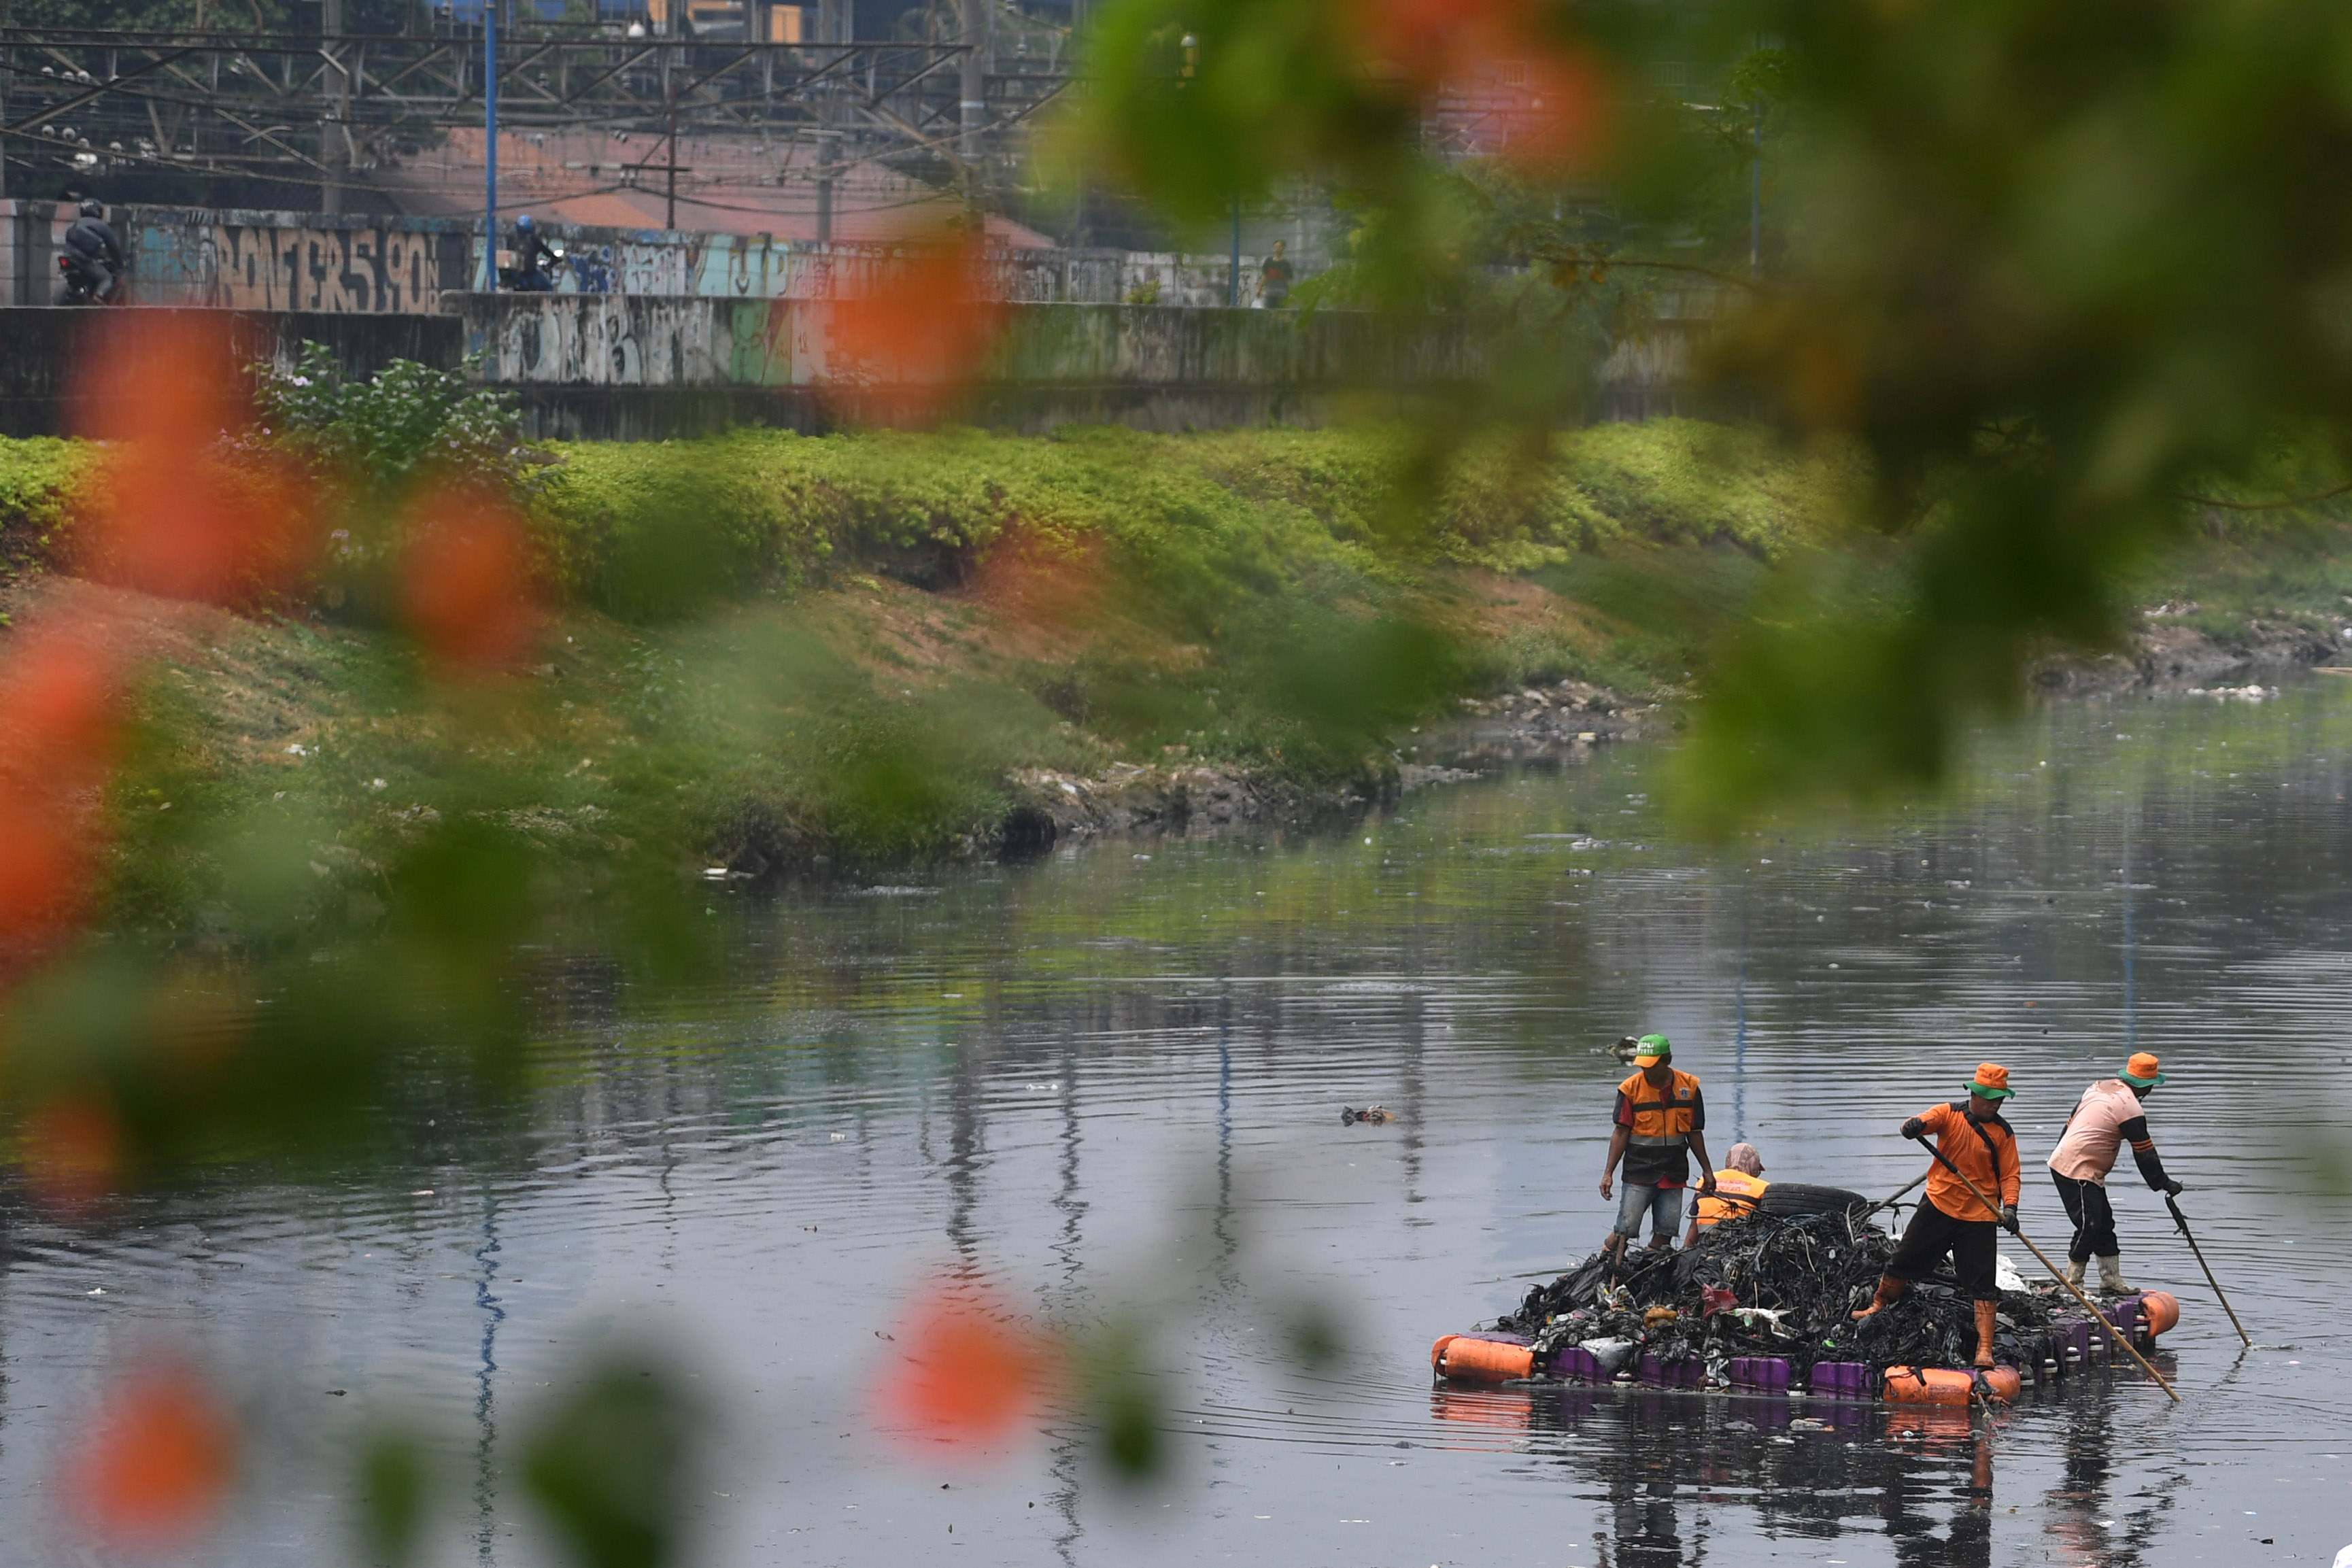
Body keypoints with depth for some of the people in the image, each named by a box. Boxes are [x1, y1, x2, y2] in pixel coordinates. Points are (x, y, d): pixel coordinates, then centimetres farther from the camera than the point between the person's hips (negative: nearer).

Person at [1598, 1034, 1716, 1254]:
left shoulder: (1689, 1087, 3)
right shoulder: (1631, 1089, -4)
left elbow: (1695, 1134, 11)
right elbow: (1620, 1133, -3)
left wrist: (1707, 1171, 14)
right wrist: (1608, 1173, -8)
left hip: (1674, 1175, 3)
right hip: (1639, 1172, -3)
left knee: (1666, 1232, 2)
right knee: (1625, 1230, -10)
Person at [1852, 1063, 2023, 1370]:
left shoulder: (2002, 1133, -2)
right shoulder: (1949, 1114, -4)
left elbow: (2009, 1175, -3)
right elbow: (1927, 1122, -21)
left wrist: (2010, 1207, -21)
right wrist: (1914, 1126, -46)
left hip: (1979, 1217, -1)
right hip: (1939, 1206, 1)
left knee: (1982, 1285, -5)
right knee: (1904, 1261, 11)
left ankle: (1985, 1349, -3)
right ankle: (1877, 1308, 35)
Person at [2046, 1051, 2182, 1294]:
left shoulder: (2100, 1087, 12)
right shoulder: (2130, 1107, -16)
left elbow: (2071, 1122, 20)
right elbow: (2144, 1153, -12)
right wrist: (2164, 1183, -2)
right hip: (2079, 1172, -10)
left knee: (2104, 1223, 13)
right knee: (2088, 1227, -9)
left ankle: (2112, 1281, 18)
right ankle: (2072, 1284, -4)